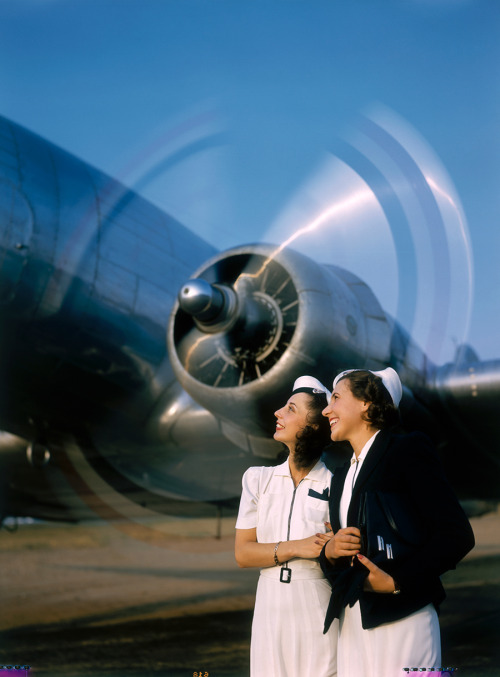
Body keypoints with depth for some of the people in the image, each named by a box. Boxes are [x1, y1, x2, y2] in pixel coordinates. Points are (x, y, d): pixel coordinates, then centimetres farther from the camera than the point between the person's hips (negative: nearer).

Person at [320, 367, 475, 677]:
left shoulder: (408, 450, -2)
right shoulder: (342, 476, 20)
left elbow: (457, 534, -11)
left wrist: (396, 581, -15)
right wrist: (330, 552, -1)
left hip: (399, 621, -6)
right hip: (353, 625, 6)